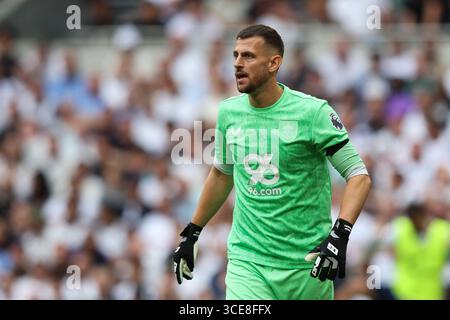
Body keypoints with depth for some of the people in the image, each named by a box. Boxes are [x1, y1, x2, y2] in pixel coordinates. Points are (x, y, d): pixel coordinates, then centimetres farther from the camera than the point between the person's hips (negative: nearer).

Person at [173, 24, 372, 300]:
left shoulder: (312, 111, -10)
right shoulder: (229, 112, 6)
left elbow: (360, 176, -11)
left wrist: (340, 235, -25)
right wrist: (192, 233, 25)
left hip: (307, 264, -3)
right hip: (247, 261, 3)